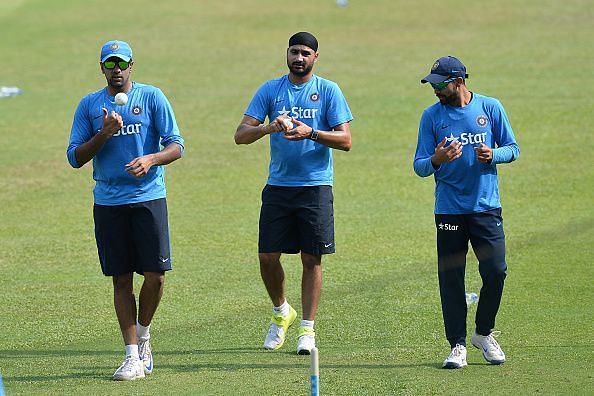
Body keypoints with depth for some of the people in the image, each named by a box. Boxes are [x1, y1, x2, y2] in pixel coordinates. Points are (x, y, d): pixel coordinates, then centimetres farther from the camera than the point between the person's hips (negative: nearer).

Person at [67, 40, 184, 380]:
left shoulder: (152, 97, 3)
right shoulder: (89, 105, 8)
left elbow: (177, 146, -1)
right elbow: (75, 157, 5)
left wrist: (151, 159, -21)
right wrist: (104, 134, -11)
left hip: (149, 198, -1)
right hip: (108, 202, 2)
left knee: (155, 275, -7)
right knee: (121, 280, 2)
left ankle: (143, 334, 20)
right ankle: (133, 356, 5)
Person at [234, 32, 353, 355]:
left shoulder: (328, 91, 2)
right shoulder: (270, 90, 7)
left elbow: (345, 140, -3)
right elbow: (241, 135, 0)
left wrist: (310, 133, -18)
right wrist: (269, 127, -19)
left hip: (316, 186, -2)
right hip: (278, 186, 2)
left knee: (311, 259, -1)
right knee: (267, 256, 0)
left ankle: (307, 328, 7)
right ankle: (281, 312, 25)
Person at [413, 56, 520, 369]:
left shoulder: (491, 108, 3)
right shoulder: (431, 116, 3)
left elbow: (512, 149, 8)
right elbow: (420, 166, 2)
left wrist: (493, 154, -14)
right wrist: (436, 160, -21)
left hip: (486, 206, 0)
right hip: (449, 210, 0)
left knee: (495, 272, -6)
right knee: (451, 279, -1)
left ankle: (484, 334, 16)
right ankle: (458, 345, 8)